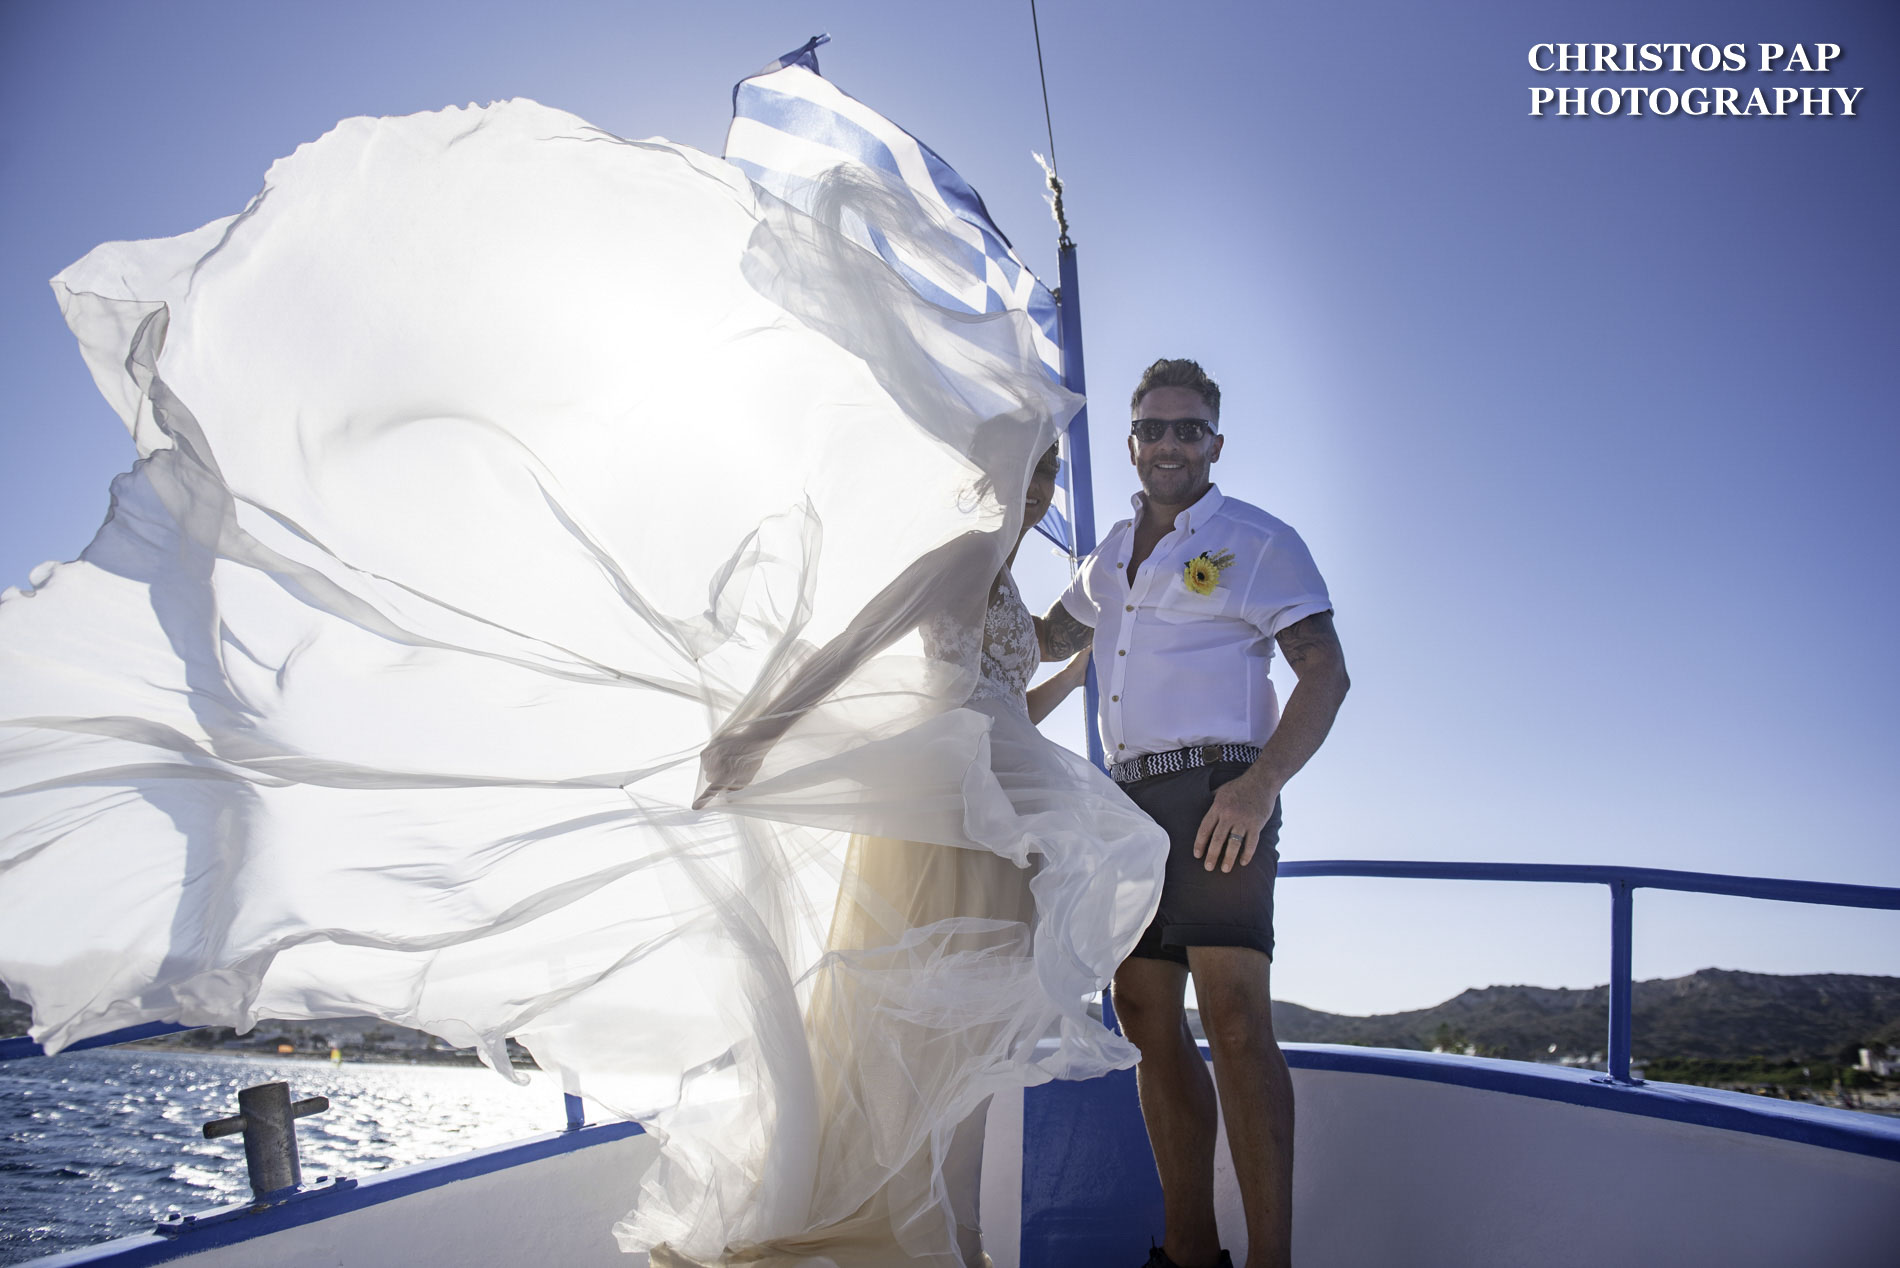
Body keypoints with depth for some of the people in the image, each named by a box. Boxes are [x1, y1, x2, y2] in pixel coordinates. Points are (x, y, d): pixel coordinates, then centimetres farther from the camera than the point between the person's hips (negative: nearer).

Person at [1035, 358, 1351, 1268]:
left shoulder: (1257, 541, 2)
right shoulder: (1114, 550, 21)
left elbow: (1325, 672, -7)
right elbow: (1051, 639, 38)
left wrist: (1263, 781, -21)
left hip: (1217, 789, -7)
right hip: (1131, 797, 7)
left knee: (1233, 1016, -18)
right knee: (1147, 1016, 5)